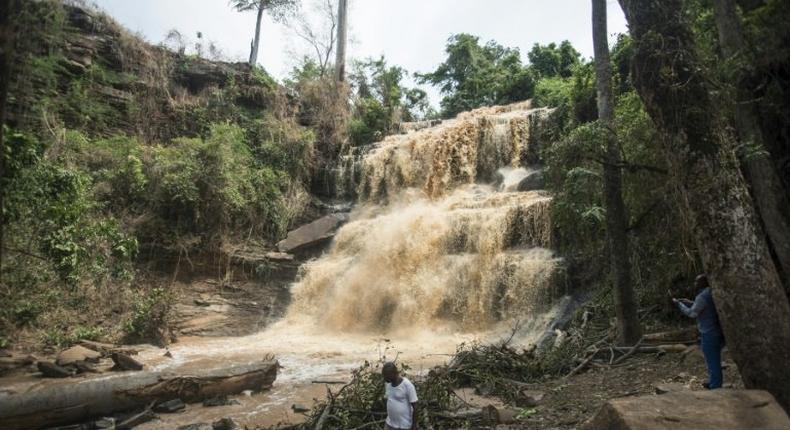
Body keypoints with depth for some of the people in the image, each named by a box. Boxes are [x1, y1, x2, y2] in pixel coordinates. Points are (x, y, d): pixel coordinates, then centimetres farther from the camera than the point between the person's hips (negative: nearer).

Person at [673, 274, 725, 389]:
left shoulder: (702, 296, -20)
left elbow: (692, 313, -15)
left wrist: (679, 303, -4)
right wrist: (690, 303, 18)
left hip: (709, 333, -9)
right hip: (717, 331, 9)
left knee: (712, 361, -1)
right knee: (714, 360, 20)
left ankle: (715, 387, 5)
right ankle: (714, 382, 32)